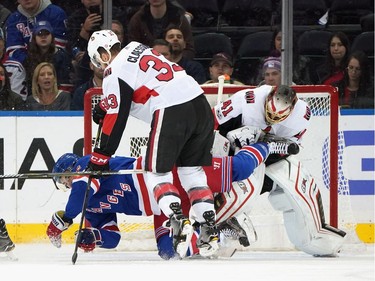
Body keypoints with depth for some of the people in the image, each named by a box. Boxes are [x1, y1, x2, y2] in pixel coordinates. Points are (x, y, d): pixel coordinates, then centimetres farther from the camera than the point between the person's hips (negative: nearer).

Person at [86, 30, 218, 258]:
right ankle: (210, 230, 6)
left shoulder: (115, 72, 0)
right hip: (200, 104, 8)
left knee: (157, 173, 5)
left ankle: (179, 222, -15)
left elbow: (116, 118, -2)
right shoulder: (136, 48, 23)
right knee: (193, 171, 16)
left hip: (171, 112, -8)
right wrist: (104, 107, 41)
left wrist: (101, 156, 5)